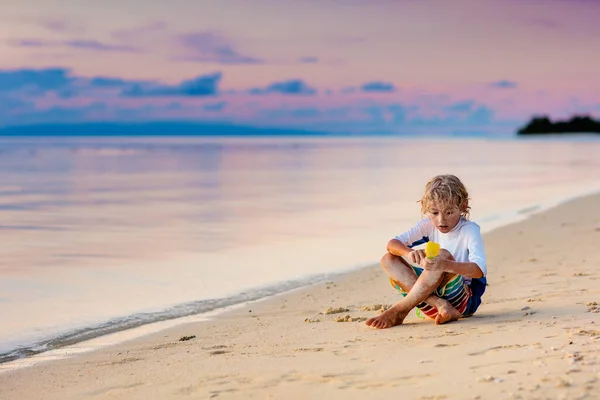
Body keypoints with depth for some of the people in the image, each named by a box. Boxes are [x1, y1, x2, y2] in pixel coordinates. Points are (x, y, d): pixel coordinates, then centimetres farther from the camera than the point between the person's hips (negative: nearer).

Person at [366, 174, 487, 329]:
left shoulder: (470, 230, -11)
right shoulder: (429, 226, 4)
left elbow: (479, 270, -27)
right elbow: (392, 244, -6)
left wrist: (445, 265, -46)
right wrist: (409, 252, -31)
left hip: (465, 300, -6)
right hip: (433, 292, 6)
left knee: (443, 255, -32)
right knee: (388, 260, -9)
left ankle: (399, 310, -29)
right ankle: (439, 305, -27)